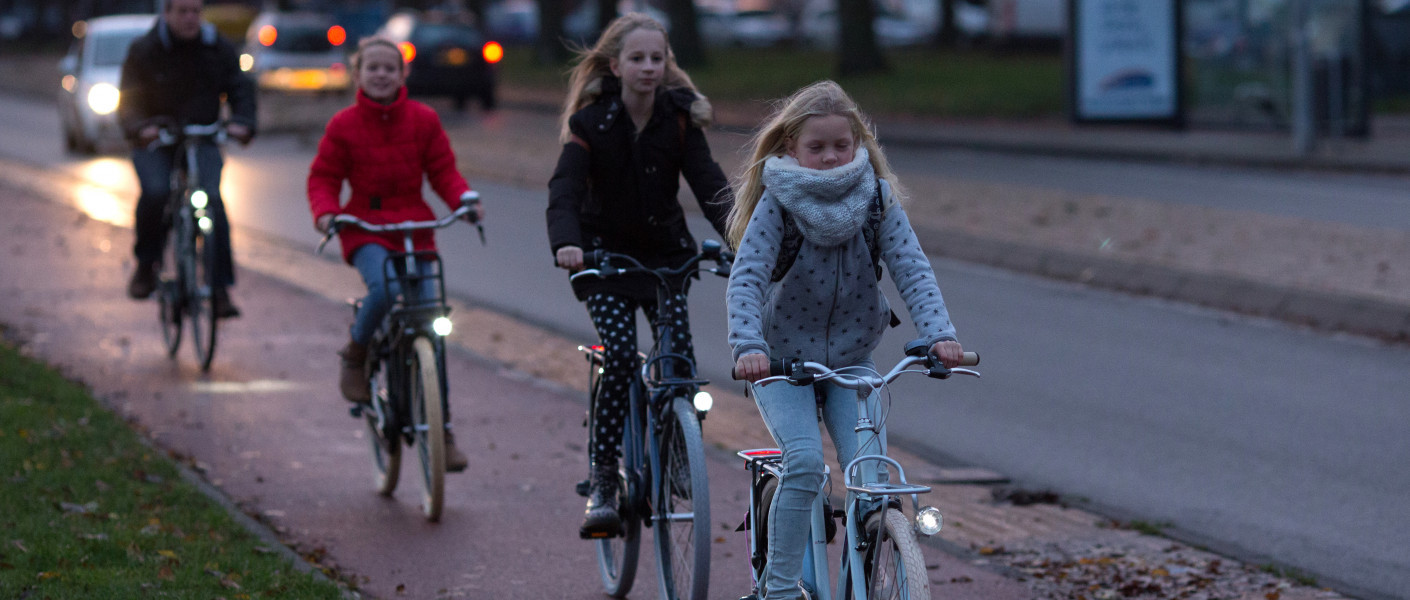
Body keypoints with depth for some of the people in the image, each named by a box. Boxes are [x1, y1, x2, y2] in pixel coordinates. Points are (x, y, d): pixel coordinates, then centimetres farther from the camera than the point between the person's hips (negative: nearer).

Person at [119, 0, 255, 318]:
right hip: (155, 142, -1)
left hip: (202, 140, 1)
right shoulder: (144, 51, -3)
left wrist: (241, 122, -23)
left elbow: (240, 89, -1)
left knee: (212, 201, -23)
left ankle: (220, 289, -22)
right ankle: (146, 265, -7)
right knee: (155, 193, -30)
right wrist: (139, 127, -30)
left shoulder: (219, 49, 3)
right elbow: (128, 99, -8)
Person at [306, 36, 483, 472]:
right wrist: (326, 211, -14)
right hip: (365, 229, -2)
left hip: (415, 228, 2)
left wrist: (465, 199, -10)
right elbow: (324, 176, 6)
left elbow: (442, 170, 9)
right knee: (384, 288, -35)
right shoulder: (344, 125, 1)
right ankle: (356, 354, -4)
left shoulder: (423, 120, 5)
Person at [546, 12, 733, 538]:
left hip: (665, 253, 3)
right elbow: (565, 188, -25)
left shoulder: (679, 117, -7)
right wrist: (565, 243, -45)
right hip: (605, 255, -3)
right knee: (621, 355, -20)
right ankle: (602, 482, -14)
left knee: (682, 359, -9)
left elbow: (708, 183, -15)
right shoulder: (590, 123, -14)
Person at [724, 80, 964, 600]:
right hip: (781, 361, -2)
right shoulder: (777, 201, -15)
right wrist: (749, 346, -40)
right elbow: (745, 279, -23)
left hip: (851, 358, 3)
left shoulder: (877, 197, -8)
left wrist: (939, 333, -31)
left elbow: (912, 270, -14)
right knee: (805, 463, -23)